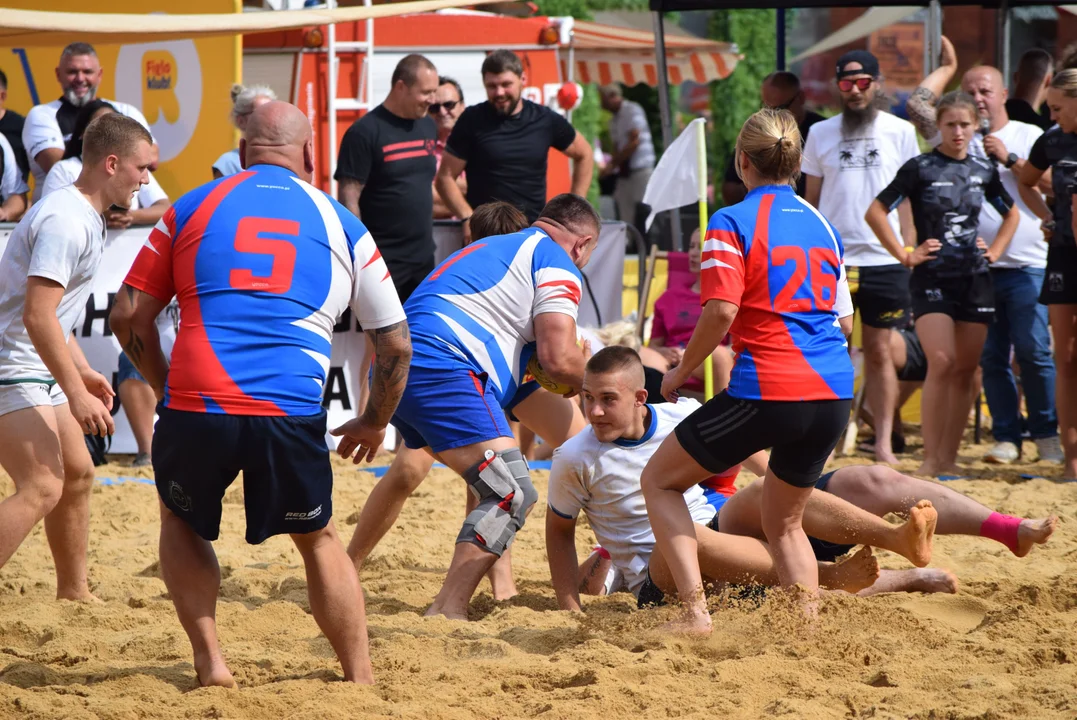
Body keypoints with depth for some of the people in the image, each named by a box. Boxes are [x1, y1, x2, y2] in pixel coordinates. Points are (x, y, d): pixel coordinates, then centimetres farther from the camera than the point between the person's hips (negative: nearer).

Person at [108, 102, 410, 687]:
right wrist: (374, 422, 35)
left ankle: (209, 661, 16)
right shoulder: (342, 225, 15)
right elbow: (396, 346, 19)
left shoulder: (193, 206, 14)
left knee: (182, 523, 28)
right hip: (291, 413, 0)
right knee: (318, 539, 23)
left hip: (193, 404, 0)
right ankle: (360, 679, 20)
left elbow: (127, 316, 14)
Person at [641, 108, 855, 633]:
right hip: (834, 393, 6)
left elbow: (721, 311, -15)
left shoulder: (732, 222, -4)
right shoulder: (823, 225, 15)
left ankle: (694, 611, -2)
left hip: (767, 390, -6)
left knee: (659, 480, 11)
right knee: (784, 521, 24)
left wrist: (681, 372, -2)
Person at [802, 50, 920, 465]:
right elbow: (811, 197, 11)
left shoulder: (900, 132, 5)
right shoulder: (820, 134, 7)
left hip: (883, 260, -1)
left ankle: (884, 442, 6)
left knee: (879, 352, 3)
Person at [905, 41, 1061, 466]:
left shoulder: (1029, 136, 8)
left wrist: (1010, 158, -7)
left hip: (1026, 265, -2)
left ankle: (1047, 433, 4)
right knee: (991, 357, 2)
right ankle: (1006, 437, 8)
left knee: (1033, 352, -6)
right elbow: (918, 104, 2)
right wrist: (947, 67, 12)